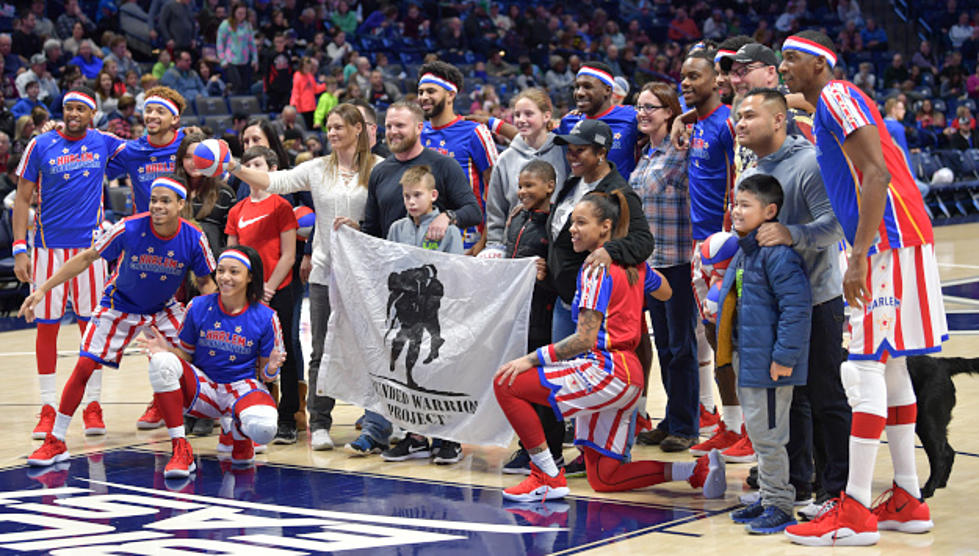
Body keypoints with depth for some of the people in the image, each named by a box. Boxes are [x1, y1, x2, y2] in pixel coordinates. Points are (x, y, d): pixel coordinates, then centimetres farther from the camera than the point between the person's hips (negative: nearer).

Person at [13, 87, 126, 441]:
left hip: (89, 245, 1)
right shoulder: (41, 145, -2)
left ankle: (92, 405, 11)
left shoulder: (103, 143, 4)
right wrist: (20, 249, -7)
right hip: (48, 247, -1)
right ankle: (47, 408, 8)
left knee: (91, 325, 3)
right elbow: (22, 199, 1)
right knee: (47, 326, 2)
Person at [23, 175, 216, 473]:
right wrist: (43, 289, -15)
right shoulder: (129, 229, -26)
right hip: (120, 306, -1)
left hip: (164, 309, 1)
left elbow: (205, 281, -3)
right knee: (84, 367, -7)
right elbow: (86, 258, -14)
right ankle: (55, 442, 6)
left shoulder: (194, 239, -21)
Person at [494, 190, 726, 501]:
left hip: (607, 370, -10)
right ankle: (697, 470, 7)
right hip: (629, 380, 10)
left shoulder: (597, 270, -11)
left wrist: (532, 359, -17)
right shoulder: (633, 263, 13)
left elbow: (585, 339, -18)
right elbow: (665, 292, 33)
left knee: (507, 384, -14)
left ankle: (549, 478, -13)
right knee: (604, 479, 15)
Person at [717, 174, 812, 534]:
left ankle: (779, 506, 8)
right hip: (746, 361, 10)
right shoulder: (744, 251, 13)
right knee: (757, 433, 18)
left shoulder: (778, 252, -19)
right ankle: (769, 499, 29)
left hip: (770, 364, -10)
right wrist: (733, 352, 22)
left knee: (768, 436, -3)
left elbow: (797, 306, -24)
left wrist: (784, 356, -24)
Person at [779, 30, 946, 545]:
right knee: (889, 367, 13)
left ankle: (855, 512, -10)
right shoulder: (829, 108, 21)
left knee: (865, 368, -10)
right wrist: (860, 253, 24)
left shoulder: (837, 97, -10)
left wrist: (859, 256, -25)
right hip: (884, 245, 10)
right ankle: (907, 501, 18)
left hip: (889, 244, -10)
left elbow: (877, 174, -21)